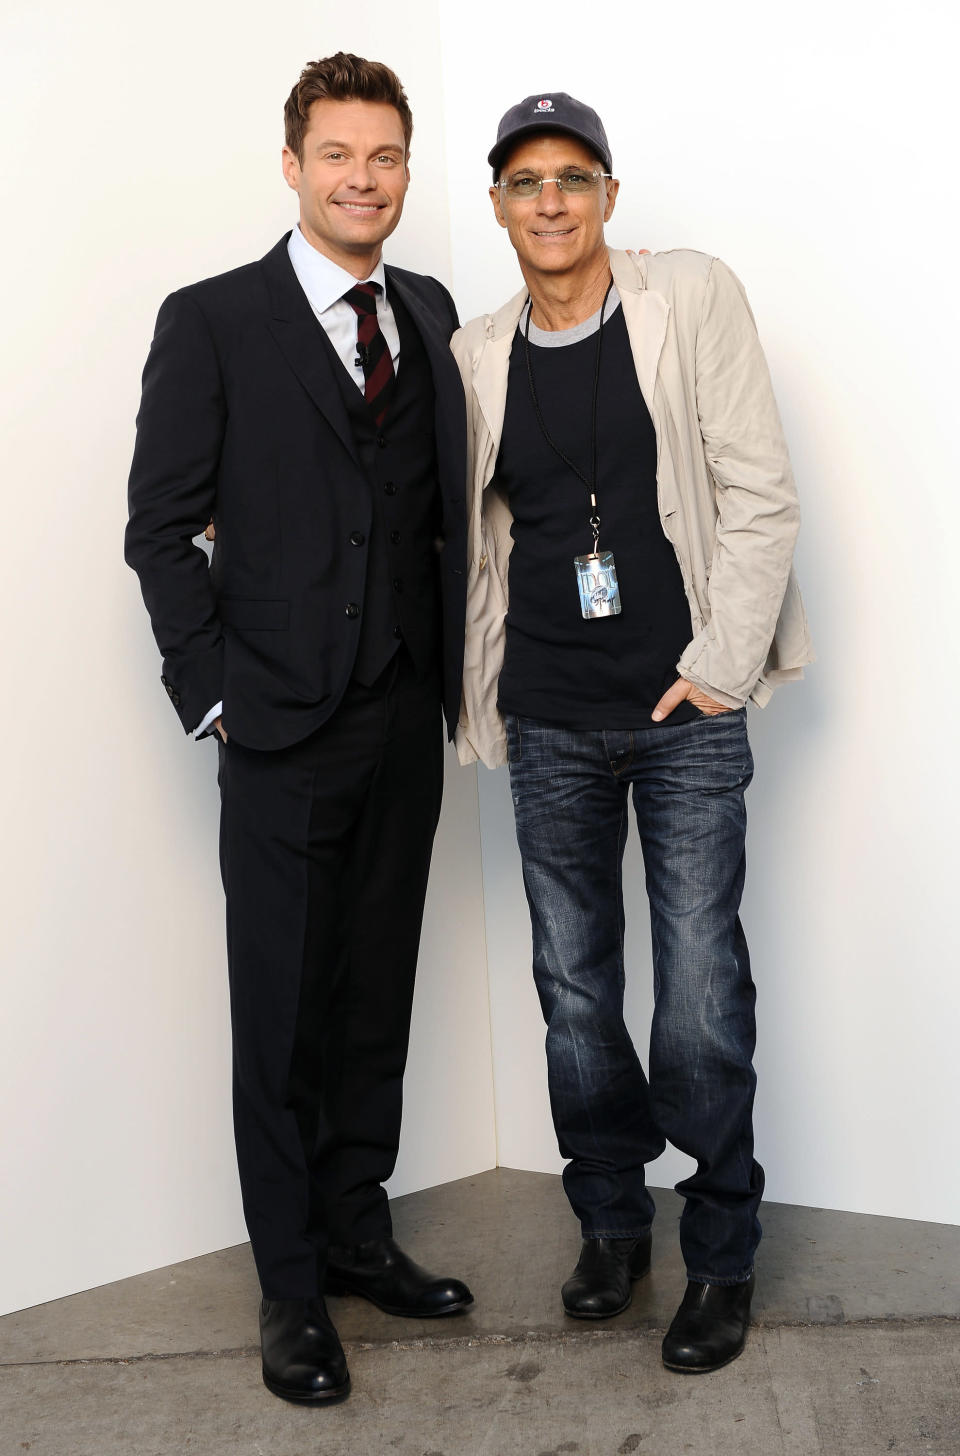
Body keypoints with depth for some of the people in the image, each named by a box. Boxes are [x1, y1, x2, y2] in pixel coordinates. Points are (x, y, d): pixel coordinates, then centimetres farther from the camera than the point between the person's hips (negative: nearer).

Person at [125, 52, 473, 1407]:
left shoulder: (430, 314, 11)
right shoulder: (212, 322, -4)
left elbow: (447, 506, 13)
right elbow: (162, 530, -5)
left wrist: (454, 669, 5)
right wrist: (212, 689, -9)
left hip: (405, 725, 5)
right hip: (283, 733, -4)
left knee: (379, 997, 14)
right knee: (283, 1015, 5)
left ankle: (358, 1232, 30)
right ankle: (292, 1284, 19)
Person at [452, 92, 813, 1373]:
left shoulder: (694, 300, -1)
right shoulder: (477, 354, 8)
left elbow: (759, 495, -5)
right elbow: (476, 542, 14)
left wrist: (720, 666, -10)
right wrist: (482, 704, 9)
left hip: (687, 711, -3)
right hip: (550, 724, 3)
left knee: (702, 998, -3)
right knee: (575, 991, 11)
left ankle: (722, 1253, 16)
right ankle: (612, 1221, 29)